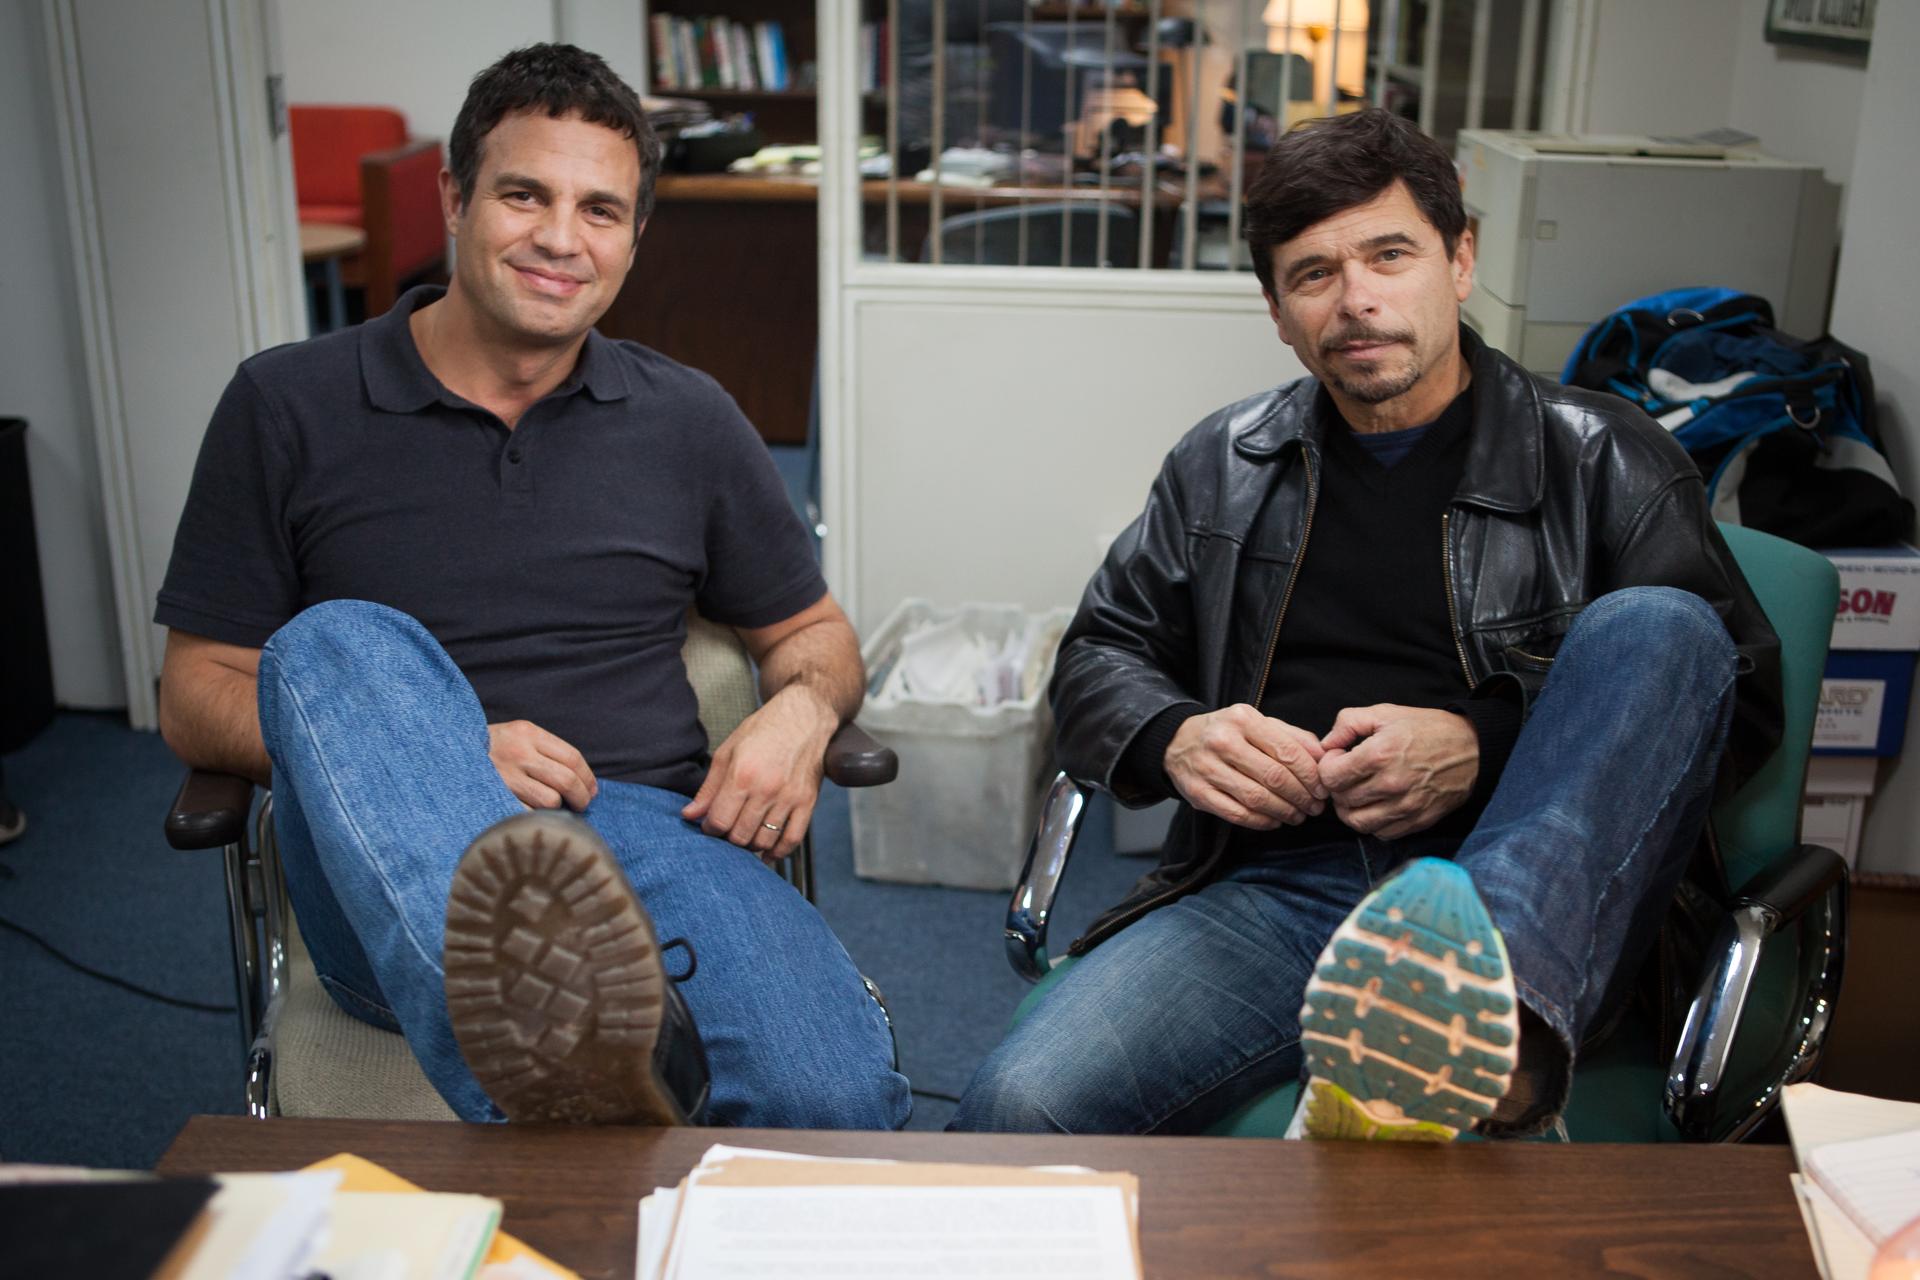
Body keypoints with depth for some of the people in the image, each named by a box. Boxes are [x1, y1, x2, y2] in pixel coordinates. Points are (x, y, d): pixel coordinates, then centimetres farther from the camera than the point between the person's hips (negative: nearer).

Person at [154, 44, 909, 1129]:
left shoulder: (686, 420, 15)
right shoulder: (289, 408, 9)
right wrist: (427, 753, -11)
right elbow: (195, 695, 7)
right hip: (389, 889, 0)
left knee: (834, 1100, -33)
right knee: (341, 644, -37)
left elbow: (813, 632, 24)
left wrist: (802, 711, -2)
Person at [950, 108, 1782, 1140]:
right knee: (1018, 1111, -26)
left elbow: (1744, 700, 4)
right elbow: (1099, 655, 21)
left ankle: (1495, 1022, -50)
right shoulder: (1224, 465, 18)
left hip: (1529, 902, 0)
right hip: (1273, 890, 1)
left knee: (1655, 627, -30)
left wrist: (1482, 751, -11)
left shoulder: (1603, 462, 10)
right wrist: (1174, 739, -3)